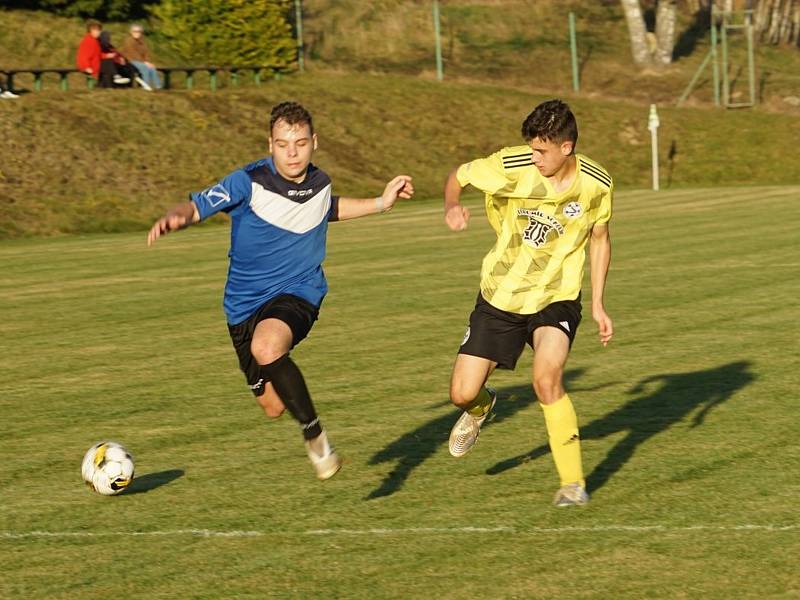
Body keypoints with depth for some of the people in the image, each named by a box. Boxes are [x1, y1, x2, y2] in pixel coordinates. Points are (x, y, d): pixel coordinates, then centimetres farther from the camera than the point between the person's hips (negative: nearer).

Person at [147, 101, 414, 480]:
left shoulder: (320, 184, -1)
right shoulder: (250, 182, -15)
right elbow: (197, 206, -17)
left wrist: (380, 204, 17)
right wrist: (174, 218, -40)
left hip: (297, 293, 0)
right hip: (245, 303, 0)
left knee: (267, 347, -37)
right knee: (273, 408, 7)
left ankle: (314, 433, -20)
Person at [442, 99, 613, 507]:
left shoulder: (596, 185, -12)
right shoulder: (511, 167, -18)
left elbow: (599, 239, 6)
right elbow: (458, 175, -1)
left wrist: (598, 304, 3)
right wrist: (452, 205, -24)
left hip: (556, 298, -1)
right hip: (500, 295, 1)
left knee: (546, 379, -27)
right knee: (462, 394, 0)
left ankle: (573, 481, -13)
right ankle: (481, 406, 42)